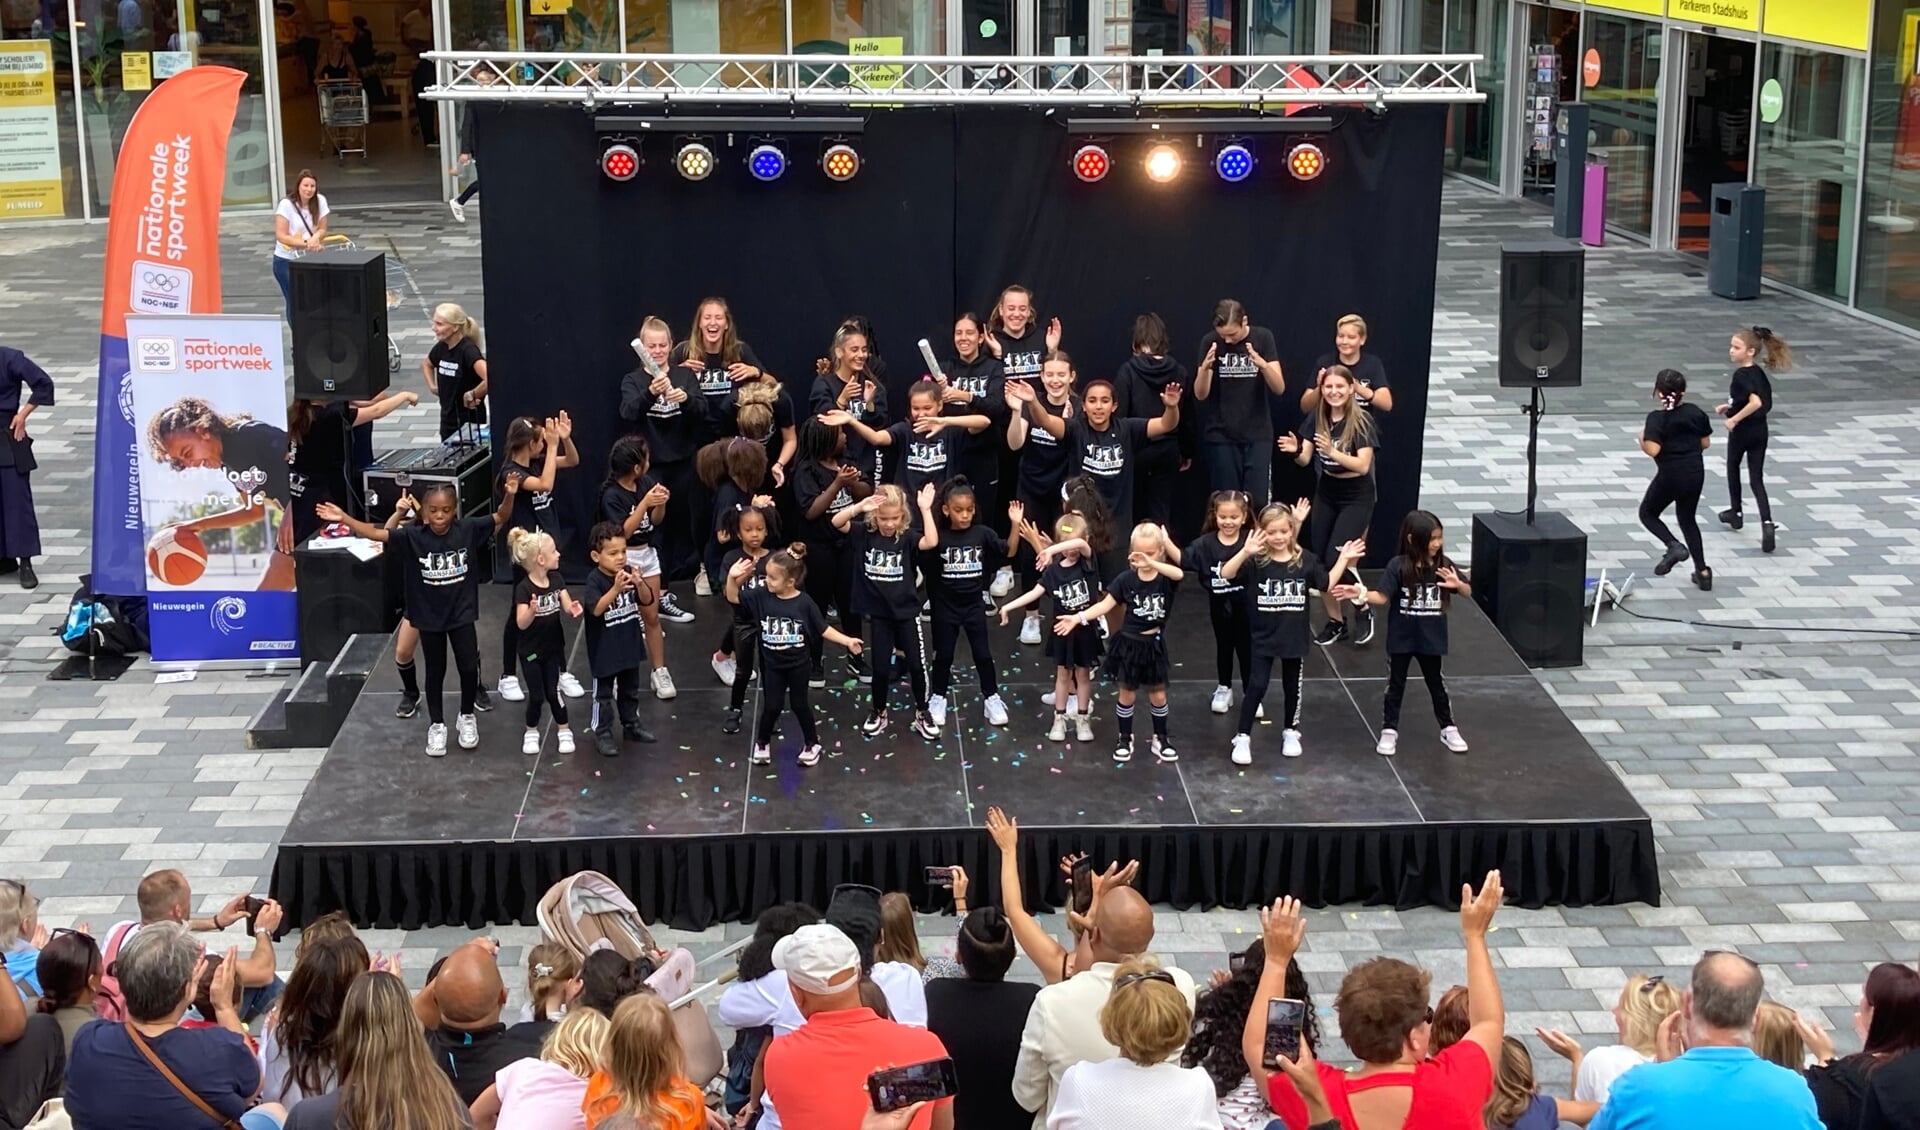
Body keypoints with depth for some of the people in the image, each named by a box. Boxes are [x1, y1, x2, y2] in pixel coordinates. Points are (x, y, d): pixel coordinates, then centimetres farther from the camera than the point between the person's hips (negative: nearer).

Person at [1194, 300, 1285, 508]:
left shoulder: (1263, 337, -3)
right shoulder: (1210, 342, -3)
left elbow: (1279, 388, -7)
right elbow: (1200, 395, -6)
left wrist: (1263, 365, -27)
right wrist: (1205, 367, -26)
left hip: (1258, 435, 0)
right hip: (1221, 436, 0)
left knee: (1258, 502, -7)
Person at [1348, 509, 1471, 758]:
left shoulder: (1444, 564, -7)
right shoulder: (1398, 566, -16)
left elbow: (1468, 592, 1)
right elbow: (1382, 597, -15)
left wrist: (1458, 584, -22)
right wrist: (1360, 592, -31)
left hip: (1431, 639, 2)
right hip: (1401, 638, -2)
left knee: (1436, 684, 16)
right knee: (1395, 685, 10)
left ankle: (1448, 729, 30)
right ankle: (1389, 731, 22)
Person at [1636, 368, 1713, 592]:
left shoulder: (1657, 418, -16)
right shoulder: (1695, 412, 0)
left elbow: (1653, 450, -26)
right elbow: (1705, 442, 7)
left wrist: (1642, 439, -6)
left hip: (1670, 475, -5)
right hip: (1695, 473, 5)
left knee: (1647, 513, 17)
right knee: (1687, 518, 21)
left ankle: (1674, 546, -9)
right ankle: (1703, 572, 18)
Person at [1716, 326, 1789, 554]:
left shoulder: (1741, 375, -21)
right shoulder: (1759, 372, 4)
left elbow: (1756, 403, -34)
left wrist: (1734, 419, -25)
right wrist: (1730, 407, 18)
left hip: (1741, 431, -6)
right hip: (1760, 431, 6)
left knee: (1733, 469, 21)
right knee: (1756, 479, 4)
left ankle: (1736, 513, 37)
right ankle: (1767, 522, -13)